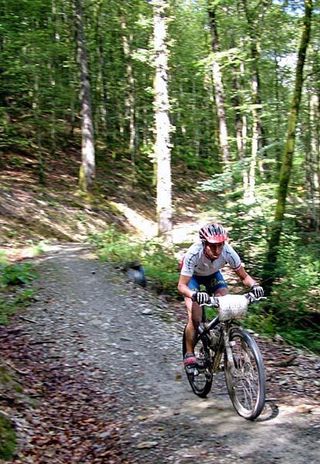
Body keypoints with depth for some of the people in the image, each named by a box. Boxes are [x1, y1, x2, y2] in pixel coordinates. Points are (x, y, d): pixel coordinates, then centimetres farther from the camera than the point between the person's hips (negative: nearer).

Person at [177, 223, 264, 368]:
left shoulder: (228, 252, -33)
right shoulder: (193, 254, -40)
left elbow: (244, 276, -20)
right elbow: (181, 285, -38)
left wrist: (254, 285, -42)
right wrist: (194, 295, -59)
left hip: (213, 274, 3)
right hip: (193, 276, -3)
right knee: (195, 318, -18)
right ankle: (189, 354, 2)